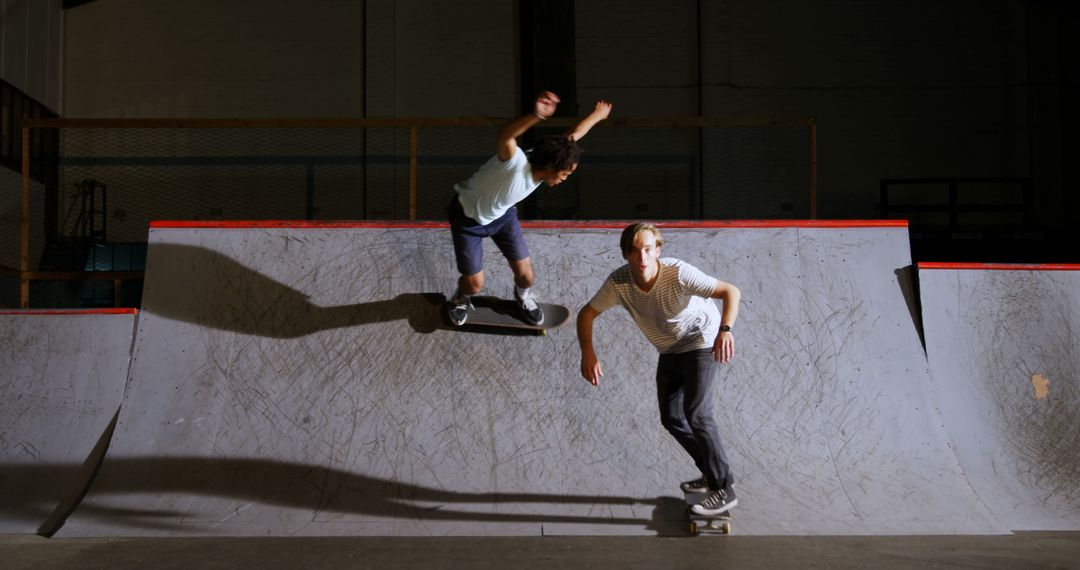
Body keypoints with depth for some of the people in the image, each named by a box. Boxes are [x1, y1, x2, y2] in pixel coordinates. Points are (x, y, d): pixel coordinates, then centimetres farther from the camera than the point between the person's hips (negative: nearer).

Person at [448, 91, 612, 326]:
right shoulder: (515, 162, -41)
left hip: (502, 213, 6)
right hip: (468, 216, -6)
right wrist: (536, 115, -84)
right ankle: (461, 299, 38)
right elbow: (505, 137, -66)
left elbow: (573, 136, 1)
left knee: (525, 273, 6)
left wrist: (597, 115, 16)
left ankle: (523, 295, 44)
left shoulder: (542, 164, -19)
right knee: (475, 283, -1)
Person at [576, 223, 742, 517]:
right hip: (669, 351, 6)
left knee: (696, 414, -19)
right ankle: (712, 475, 30)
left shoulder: (678, 273, -33)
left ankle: (725, 490, -5)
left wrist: (725, 330, -52)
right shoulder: (619, 282, -20)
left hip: (702, 344, -6)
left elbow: (730, 291, -36)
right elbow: (587, 313, -9)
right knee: (671, 419, 10)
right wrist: (587, 352, -25)